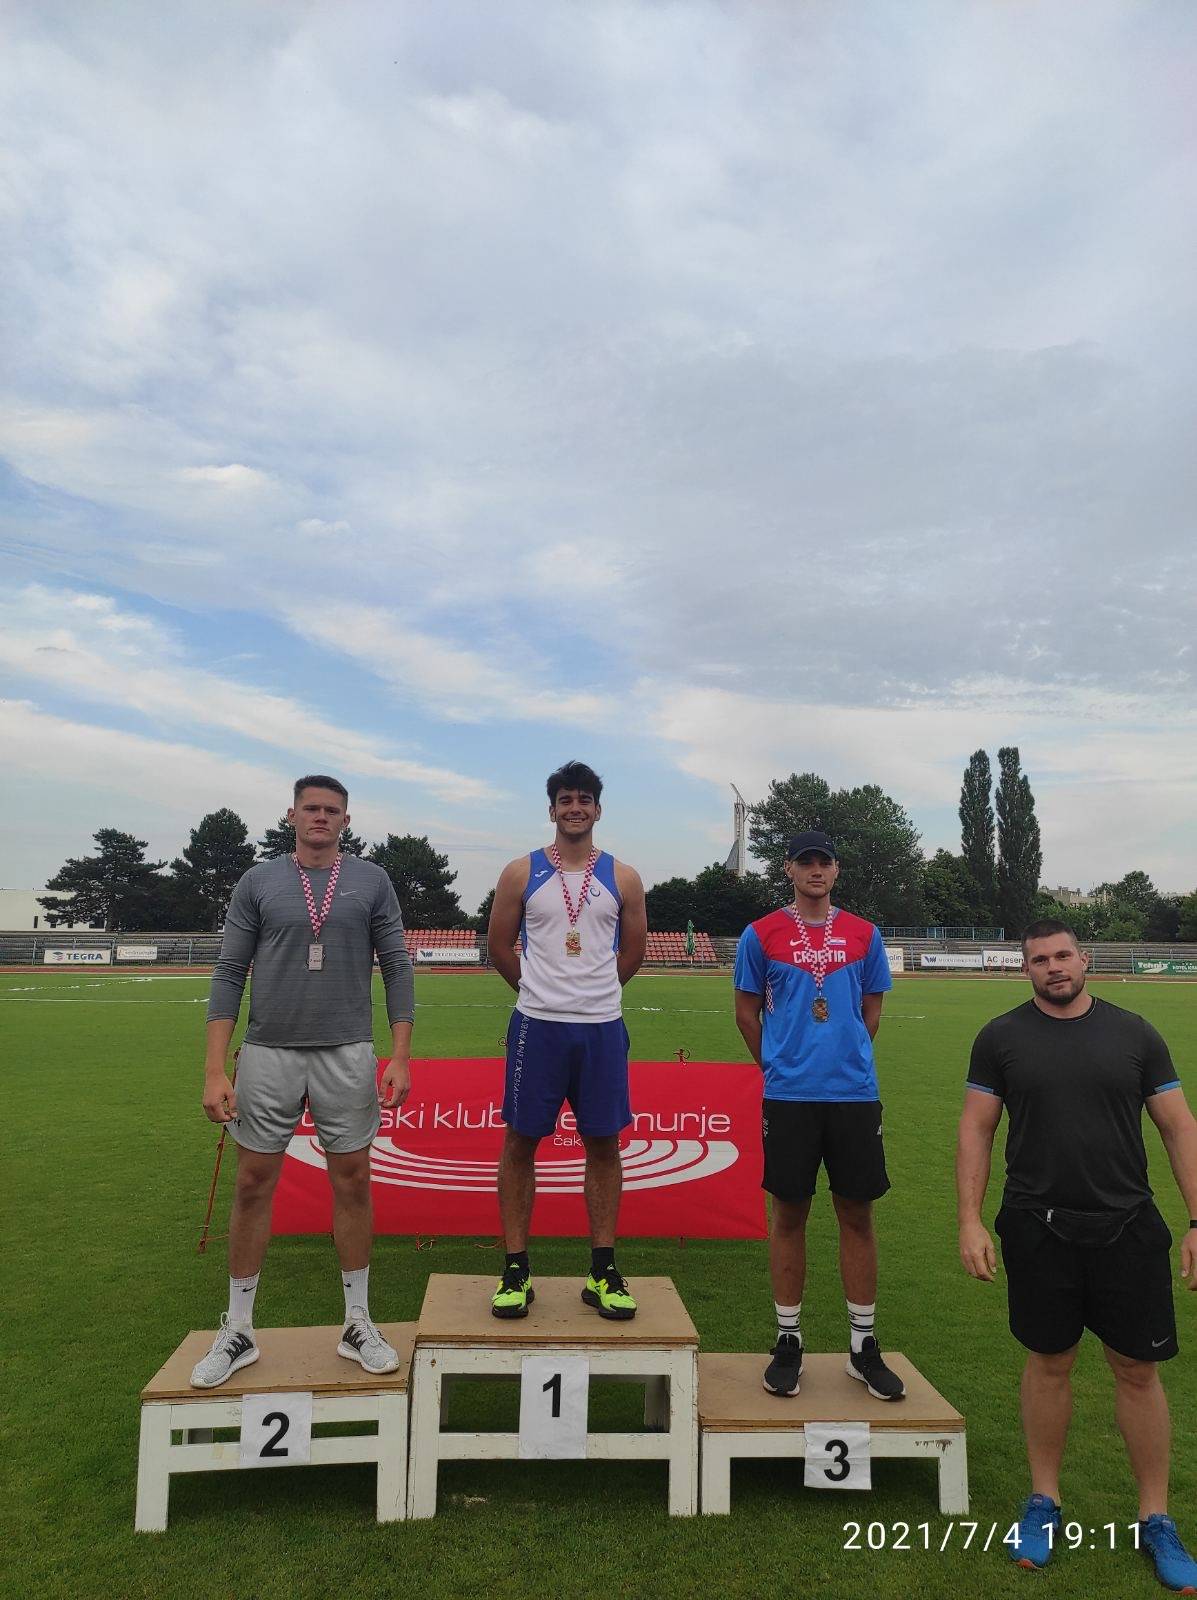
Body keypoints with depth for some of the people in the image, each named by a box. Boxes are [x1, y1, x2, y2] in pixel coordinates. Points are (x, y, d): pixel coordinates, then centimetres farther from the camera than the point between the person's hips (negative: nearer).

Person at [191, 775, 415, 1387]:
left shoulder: (371, 882, 3)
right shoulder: (259, 882, 3)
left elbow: (397, 969, 2)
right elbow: (229, 974, 1)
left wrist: (401, 1056, -6)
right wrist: (214, 1070, -6)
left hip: (347, 1055, 0)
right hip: (268, 1055, 0)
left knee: (352, 1183, 6)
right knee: (253, 1185, 7)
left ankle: (357, 1325, 22)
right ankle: (237, 1333, 24)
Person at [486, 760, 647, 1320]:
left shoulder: (623, 879, 5)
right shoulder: (521, 873, 2)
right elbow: (499, 947, 9)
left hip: (602, 1027, 1)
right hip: (537, 1024, -1)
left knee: (603, 1145, 7)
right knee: (520, 1142, 3)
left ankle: (603, 1272, 19)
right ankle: (516, 1270, 16)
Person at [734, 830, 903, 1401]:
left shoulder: (863, 935, 7)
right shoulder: (761, 935, 1)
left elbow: (871, 1008, 16)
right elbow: (746, 1012, 8)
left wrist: (847, 1058, 12)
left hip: (855, 1092, 2)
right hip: (789, 1095, -2)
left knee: (857, 1214, 8)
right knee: (789, 1214, 6)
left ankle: (864, 1345, 21)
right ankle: (788, 1342, 20)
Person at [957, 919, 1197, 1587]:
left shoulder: (1135, 1033, 1)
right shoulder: (1002, 1037, -2)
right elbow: (977, 1131, 0)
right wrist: (971, 1220, -7)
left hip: (1128, 1228, 1)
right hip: (1038, 1230, 0)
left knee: (1139, 1370, 9)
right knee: (1049, 1363, 12)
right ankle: (1045, 1500, 30)